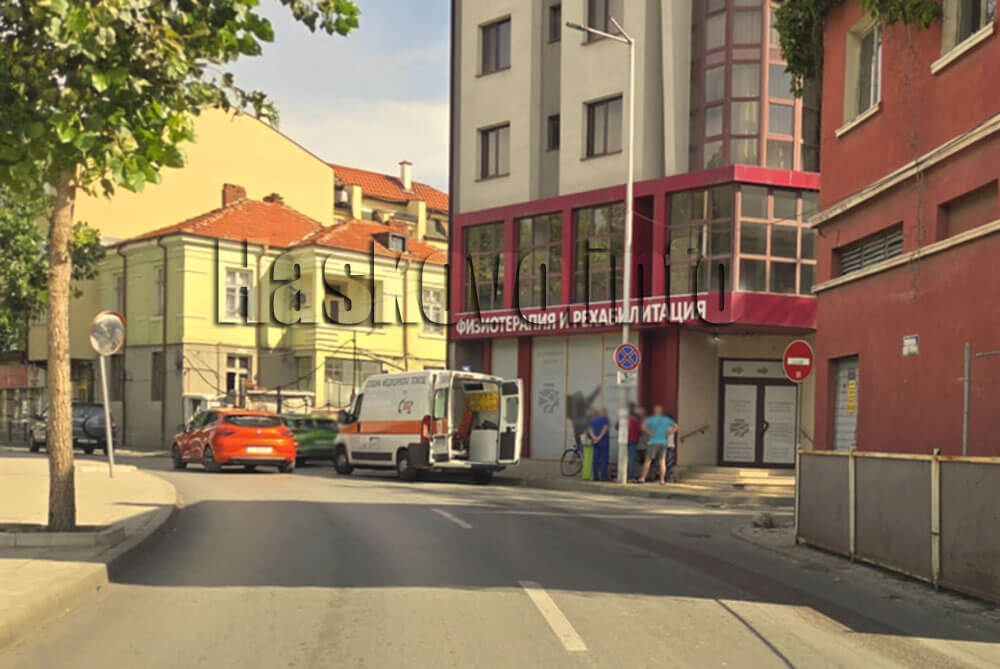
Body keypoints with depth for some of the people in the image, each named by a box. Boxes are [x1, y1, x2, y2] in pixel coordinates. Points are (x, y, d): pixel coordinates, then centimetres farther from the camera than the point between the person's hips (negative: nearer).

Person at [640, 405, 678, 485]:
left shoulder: (651, 419, 1)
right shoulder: (667, 419, 10)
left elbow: (643, 426, -14)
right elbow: (675, 427, 5)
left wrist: (651, 434, -8)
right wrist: (669, 435, 3)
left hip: (654, 442, -3)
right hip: (664, 442, 3)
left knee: (648, 460, 0)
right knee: (662, 461, 3)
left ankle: (643, 478, -5)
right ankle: (662, 480, -2)